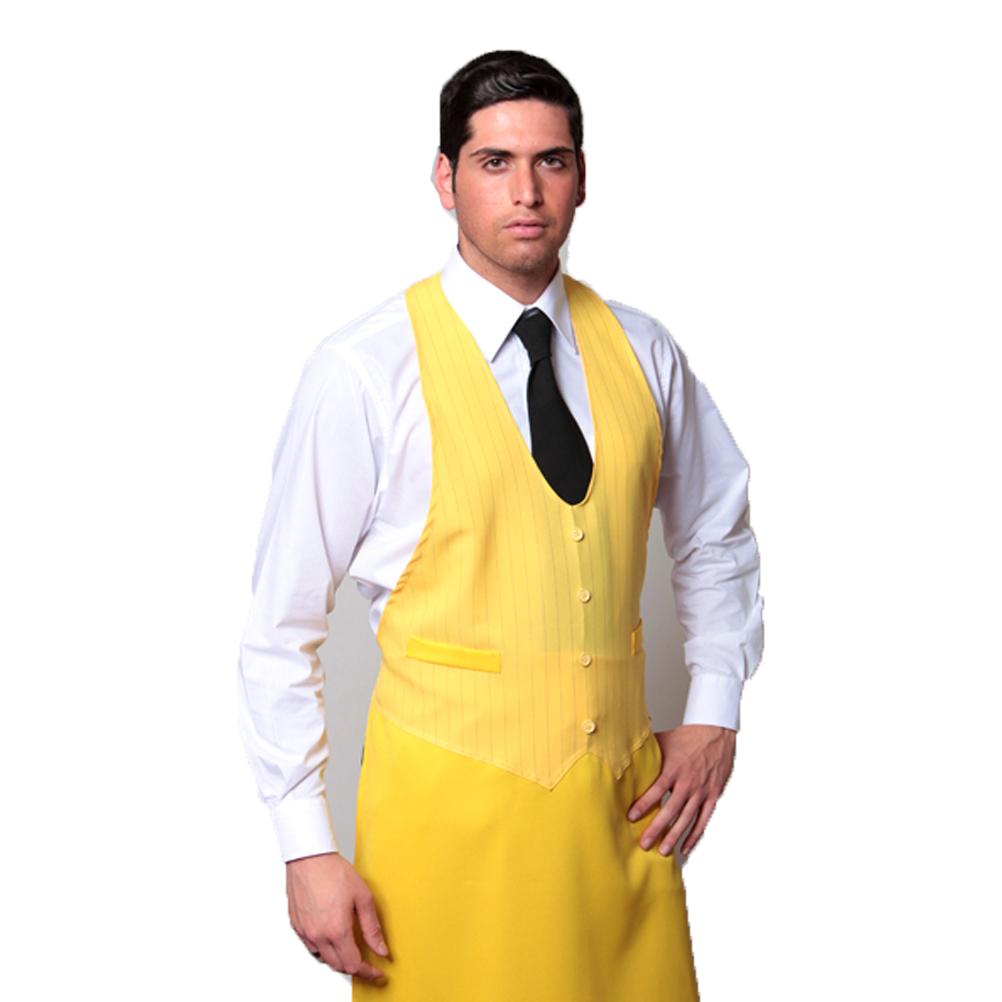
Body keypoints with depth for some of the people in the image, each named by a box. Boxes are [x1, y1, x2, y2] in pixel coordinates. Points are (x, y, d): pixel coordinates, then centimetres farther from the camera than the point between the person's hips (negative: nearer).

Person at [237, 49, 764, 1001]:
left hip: (623, 800, 4)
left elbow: (716, 540, 20)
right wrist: (307, 849, -8)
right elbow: (282, 625, -7)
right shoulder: (363, 370, -10)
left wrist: (713, 712, 9)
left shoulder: (641, 352, 4)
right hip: (448, 805, -4)